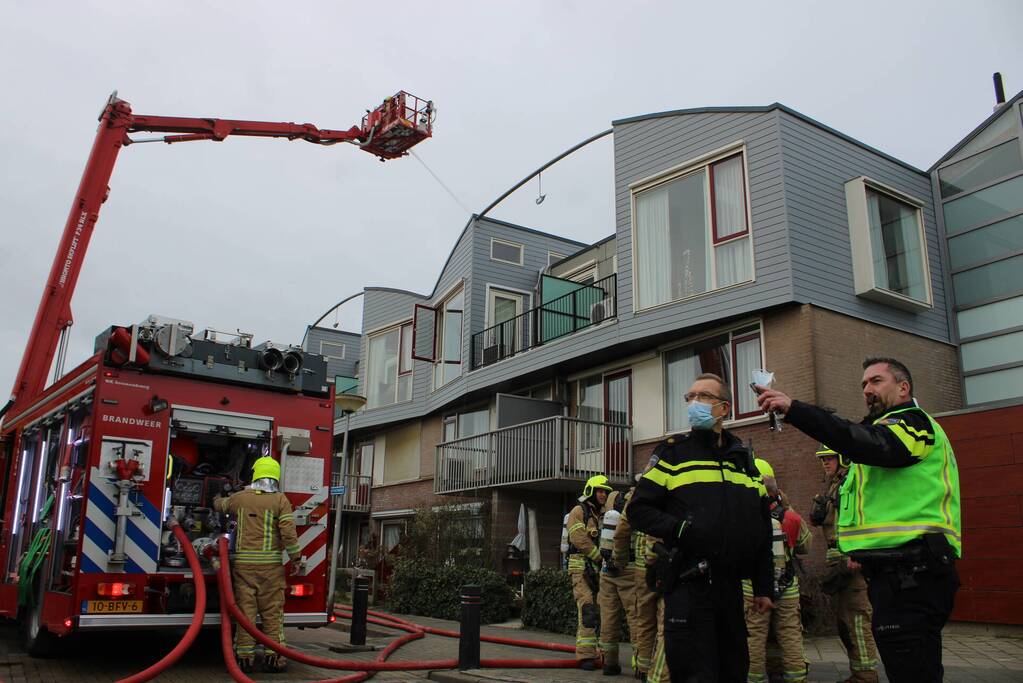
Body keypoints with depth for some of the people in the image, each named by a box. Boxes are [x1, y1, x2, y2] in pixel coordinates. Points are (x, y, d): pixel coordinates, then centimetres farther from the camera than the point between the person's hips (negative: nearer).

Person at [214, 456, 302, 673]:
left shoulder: (239, 498, 8)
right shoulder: (280, 500, -2)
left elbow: (220, 505, 30)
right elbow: (288, 531, -9)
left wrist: (217, 500, 54)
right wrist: (295, 557, -1)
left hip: (243, 562, 2)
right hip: (270, 564, -2)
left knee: (245, 609, 6)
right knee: (272, 612, 4)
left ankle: (244, 656, 9)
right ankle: (274, 657, 5)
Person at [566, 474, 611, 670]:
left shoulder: (604, 515, 21)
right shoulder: (578, 512, 0)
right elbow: (580, 539, -12)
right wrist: (600, 556, -13)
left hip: (602, 570, 7)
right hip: (583, 568, -7)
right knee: (587, 610, -14)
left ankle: (601, 651, 15)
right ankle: (585, 655, -15)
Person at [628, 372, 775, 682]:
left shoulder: (744, 458, 15)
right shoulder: (673, 451, 3)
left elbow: (762, 529, 17)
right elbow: (639, 509, -2)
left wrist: (764, 587, 13)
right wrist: (680, 529, -18)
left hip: (732, 586, 5)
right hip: (688, 584, -5)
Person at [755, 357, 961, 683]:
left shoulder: (913, 422, -4)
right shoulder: (891, 427, 29)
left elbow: (867, 444, -25)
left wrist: (793, 409, -31)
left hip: (909, 575, -11)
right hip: (902, 572, 11)